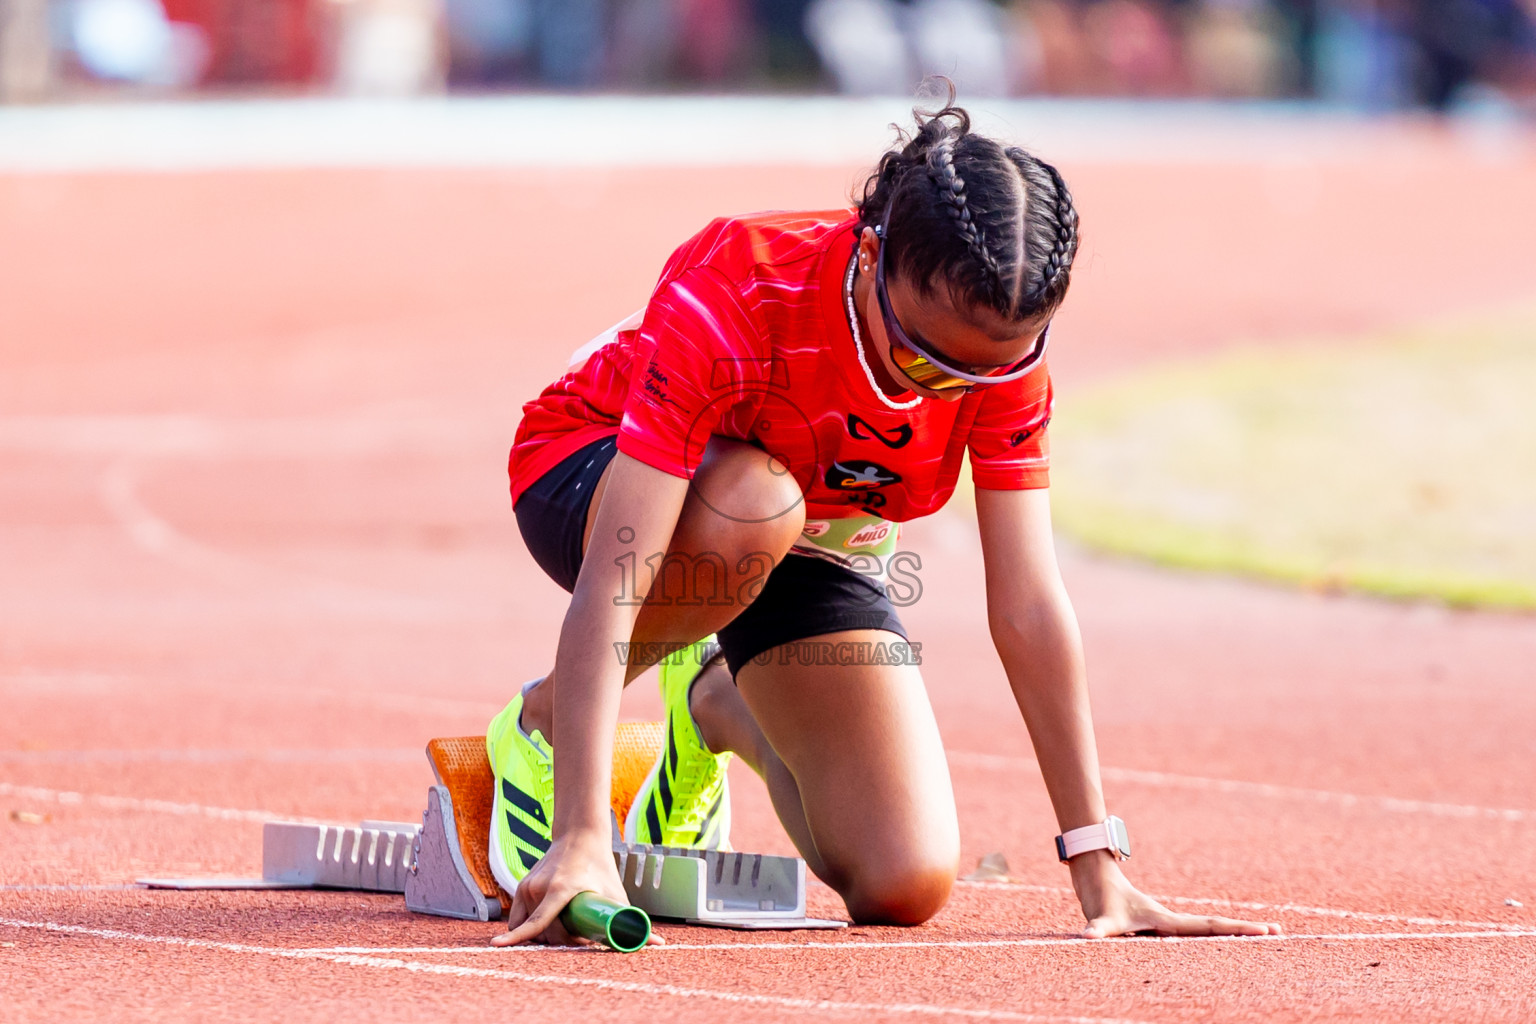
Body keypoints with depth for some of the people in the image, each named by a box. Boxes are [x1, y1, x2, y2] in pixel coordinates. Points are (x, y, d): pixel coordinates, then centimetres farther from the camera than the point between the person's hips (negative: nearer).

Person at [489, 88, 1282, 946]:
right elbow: (610, 582, -45)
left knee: (905, 887, -12)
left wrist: (1099, 871, -24)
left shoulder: (1004, 350, -26)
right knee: (752, 506, -42)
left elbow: (1029, 608, -21)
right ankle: (544, 721, -13)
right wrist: (580, 843, -54)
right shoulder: (729, 300, -39)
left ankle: (721, 707, 19)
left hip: (818, 545, 4)